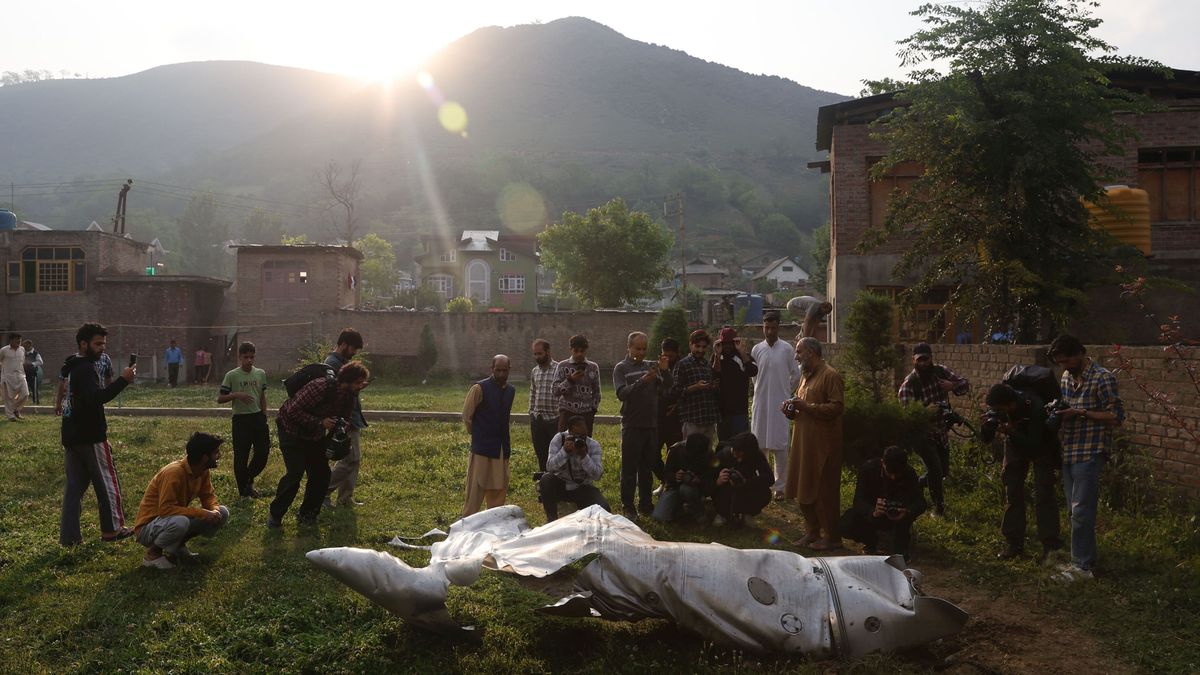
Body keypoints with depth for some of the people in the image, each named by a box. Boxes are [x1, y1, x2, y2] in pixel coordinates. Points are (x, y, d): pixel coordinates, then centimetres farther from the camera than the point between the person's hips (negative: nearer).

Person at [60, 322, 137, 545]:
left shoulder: (72, 368, 15)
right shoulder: (86, 369, -17)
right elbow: (96, 398, -34)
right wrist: (123, 380, -35)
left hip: (71, 435, 9)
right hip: (90, 436, -9)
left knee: (74, 484, 8)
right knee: (107, 481, 4)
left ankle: (69, 535, 7)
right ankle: (112, 528, 13)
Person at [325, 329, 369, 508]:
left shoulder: (343, 362, 16)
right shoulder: (332, 363, -16)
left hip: (353, 419, 10)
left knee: (354, 460, 13)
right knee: (351, 460, -8)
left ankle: (345, 498, 19)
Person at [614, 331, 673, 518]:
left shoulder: (651, 366, 10)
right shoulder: (621, 368, -2)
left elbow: (666, 387, 1)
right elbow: (622, 393, -16)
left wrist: (665, 371, -17)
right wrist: (643, 381, -28)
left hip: (652, 424, 4)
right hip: (632, 425, -4)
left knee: (648, 468, 12)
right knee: (629, 469, 0)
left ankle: (646, 504, 22)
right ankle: (628, 507, 6)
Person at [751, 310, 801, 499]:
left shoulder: (787, 349, -2)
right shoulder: (756, 349, 3)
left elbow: (796, 374, 7)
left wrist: (786, 392, 12)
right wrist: (763, 391, 12)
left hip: (781, 404, -2)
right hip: (760, 403, 2)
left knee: (781, 447, -1)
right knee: (758, 445, 5)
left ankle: (780, 486, 7)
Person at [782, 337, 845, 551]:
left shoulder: (830, 376, -10)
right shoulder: (805, 376, 18)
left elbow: (836, 407, -18)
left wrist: (807, 406, -20)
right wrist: (791, 409, 5)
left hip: (823, 443, -9)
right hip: (804, 441, 9)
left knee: (824, 491, -4)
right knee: (804, 488, 11)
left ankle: (831, 537, 5)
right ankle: (812, 532, 22)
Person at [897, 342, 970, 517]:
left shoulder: (940, 371, -5)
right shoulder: (909, 383, -19)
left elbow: (965, 384, 0)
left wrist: (953, 386, -22)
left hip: (941, 431, 6)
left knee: (943, 471, 14)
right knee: (935, 468, -17)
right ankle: (938, 508, 4)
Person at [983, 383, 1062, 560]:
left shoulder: (1035, 408, -36)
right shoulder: (998, 407, -20)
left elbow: (1034, 445, -35)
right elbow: (987, 440, -12)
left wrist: (1010, 432, -47)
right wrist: (988, 425, -33)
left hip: (1042, 448, -5)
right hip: (1016, 445, 5)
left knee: (1042, 495, -11)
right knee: (1012, 494, 3)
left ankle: (1050, 546, -5)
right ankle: (1014, 543, 10)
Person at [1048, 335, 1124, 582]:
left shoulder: (1102, 379, -12)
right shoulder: (1067, 377, 10)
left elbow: (1117, 416, -12)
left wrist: (1081, 413, -17)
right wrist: (1059, 413, 1)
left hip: (1090, 453, -8)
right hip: (1068, 452, 8)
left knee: (1081, 511, -8)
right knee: (1074, 511, 13)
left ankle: (1083, 566, -2)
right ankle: (1082, 558, 23)